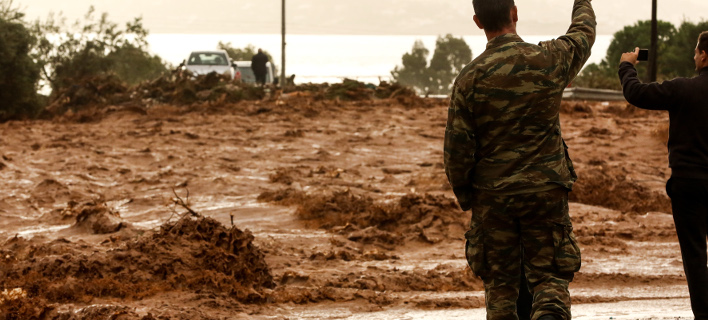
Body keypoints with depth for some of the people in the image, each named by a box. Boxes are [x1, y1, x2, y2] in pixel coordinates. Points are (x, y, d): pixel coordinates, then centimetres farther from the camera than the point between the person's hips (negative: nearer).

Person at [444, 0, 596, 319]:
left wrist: (464, 196, 10)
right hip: (546, 192, 0)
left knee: (499, 284, 11)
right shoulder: (550, 60, -7)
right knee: (549, 277, 4)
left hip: (492, 196, 0)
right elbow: (583, 33, 16)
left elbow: (457, 149, -6)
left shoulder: (470, 78, -9)